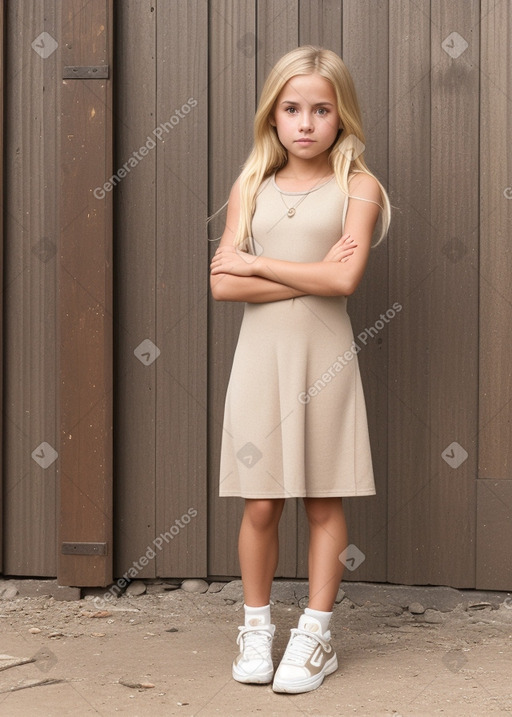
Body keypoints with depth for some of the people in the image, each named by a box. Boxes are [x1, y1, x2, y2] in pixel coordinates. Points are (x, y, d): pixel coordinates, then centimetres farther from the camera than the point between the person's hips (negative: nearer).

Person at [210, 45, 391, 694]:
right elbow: (221, 283, -4)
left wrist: (256, 263, -8)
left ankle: (315, 634, 15)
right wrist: (310, 276, -12)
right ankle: (256, 628, 20)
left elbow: (343, 280, -16)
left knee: (324, 500, 5)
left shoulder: (358, 189, -1)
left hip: (325, 356, -2)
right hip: (261, 354, 2)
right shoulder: (250, 189, 7)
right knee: (260, 504, 4)